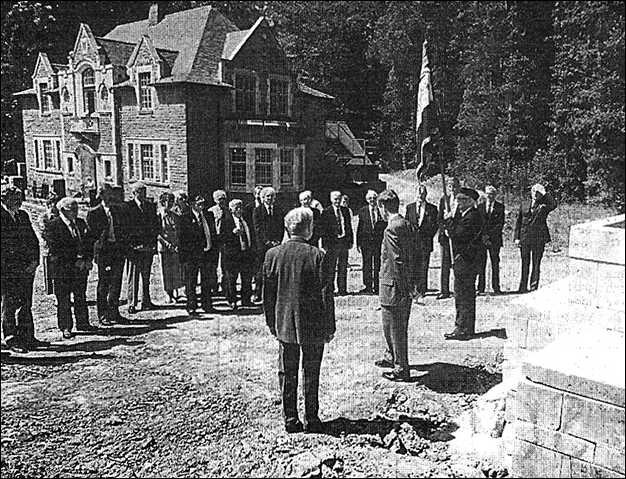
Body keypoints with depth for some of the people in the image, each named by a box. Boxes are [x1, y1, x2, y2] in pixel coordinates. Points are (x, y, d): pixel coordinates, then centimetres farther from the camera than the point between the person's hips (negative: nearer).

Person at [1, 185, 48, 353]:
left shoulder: (23, 215, 13)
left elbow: (33, 239, 13)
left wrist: (34, 261, 2)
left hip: (27, 268, 6)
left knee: (26, 303, 10)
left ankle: (27, 338, 18)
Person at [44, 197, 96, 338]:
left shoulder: (81, 223, 10)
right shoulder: (53, 226, -9)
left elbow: (88, 242, 13)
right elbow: (55, 249, -14)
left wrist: (89, 259, -3)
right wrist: (74, 261, -17)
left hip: (81, 266, 5)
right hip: (62, 268, -5)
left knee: (81, 296, 13)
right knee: (64, 299, 2)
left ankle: (82, 323, 24)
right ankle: (65, 328, 11)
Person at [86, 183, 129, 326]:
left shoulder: (119, 210, 12)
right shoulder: (94, 213, -1)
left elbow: (124, 230, 14)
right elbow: (91, 234, -2)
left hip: (119, 250, 4)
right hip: (103, 251, -4)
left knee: (116, 282, 6)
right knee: (103, 283, 0)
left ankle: (114, 313, 15)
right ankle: (102, 315, 7)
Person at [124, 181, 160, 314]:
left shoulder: (151, 205, 13)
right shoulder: (127, 205, -4)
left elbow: (157, 225, 13)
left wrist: (152, 237, -1)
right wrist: (132, 241, -13)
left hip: (148, 246, 5)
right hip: (134, 246, -5)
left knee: (146, 275, 11)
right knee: (133, 276, -1)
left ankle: (146, 302, 20)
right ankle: (132, 304, 4)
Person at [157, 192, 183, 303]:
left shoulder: (175, 216, 10)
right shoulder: (158, 216, -2)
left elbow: (179, 232, 10)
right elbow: (156, 233, -6)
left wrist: (178, 244, -4)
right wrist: (166, 243, -16)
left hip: (176, 247, 3)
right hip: (164, 247, -3)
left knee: (176, 270, 2)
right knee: (166, 271, 1)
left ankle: (175, 291, 16)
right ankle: (169, 295, 10)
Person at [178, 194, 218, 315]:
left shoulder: (209, 215, 10)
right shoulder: (185, 218, -3)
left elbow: (214, 234, 13)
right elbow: (182, 239, -4)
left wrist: (214, 253, 8)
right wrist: (183, 258, -9)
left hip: (207, 252, 4)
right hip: (191, 254, -4)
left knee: (207, 281, 10)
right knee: (191, 282, 2)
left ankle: (207, 305, 21)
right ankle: (191, 307, 9)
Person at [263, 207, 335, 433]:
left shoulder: (272, 254, -4)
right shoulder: (317, 255, -14)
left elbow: (267, 294, 3)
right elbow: (326, 294, -10)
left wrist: (271, 323, 13)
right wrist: (329, 327, -1)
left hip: (284, 325, 3)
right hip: (313, 326, -3)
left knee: (287, 374, 13)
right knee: (311, 374, 11)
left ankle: (290, 420, 21)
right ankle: (311, 420, 21)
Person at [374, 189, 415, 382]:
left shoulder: (391, 230, -20)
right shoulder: (407, 225, 8)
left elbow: (398, 261, -23)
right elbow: (411, 257, 11)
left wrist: (404, 289, -18)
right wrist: (410, 285, 16)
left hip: (393, 286, -10)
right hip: (406, 286, 10)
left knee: (394, 327, 4)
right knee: (399, 326, 24)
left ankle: (401, 369, 15)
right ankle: (392, 357, 42)